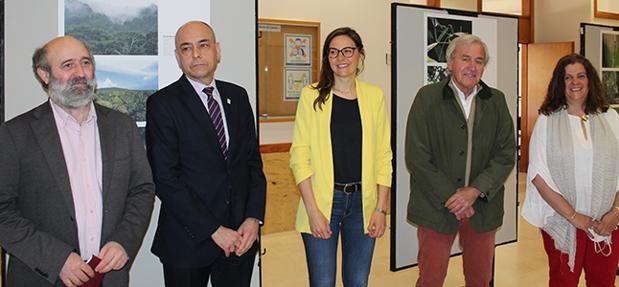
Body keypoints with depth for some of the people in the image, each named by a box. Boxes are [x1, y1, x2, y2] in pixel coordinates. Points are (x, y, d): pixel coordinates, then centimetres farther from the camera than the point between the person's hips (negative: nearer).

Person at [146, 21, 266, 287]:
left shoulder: (238, 96, 8)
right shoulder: (162, 103, -7)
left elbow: (253, 161, 9)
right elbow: (165, 179, -13)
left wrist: (254, 217, -3)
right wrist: (214, 230, -14)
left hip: (240, 237, 4)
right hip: (189, 241, -4)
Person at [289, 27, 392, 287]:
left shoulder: (374, 96, 4)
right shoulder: (312, 95, -2)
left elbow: (384, 156, 5)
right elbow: (299, 156, -5)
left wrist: (381, 208, -1)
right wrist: (312, 210, -11)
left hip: (363, 201, 2)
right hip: (322, 200, -2)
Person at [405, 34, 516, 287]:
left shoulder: (497, 101, 7)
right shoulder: (427, 97, -3)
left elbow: (507, 154, 2)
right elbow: (416, 157, -8)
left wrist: (475, 191, -12)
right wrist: (451, 196, -12)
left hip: (483, 207, 3)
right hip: (436, 206, -3)